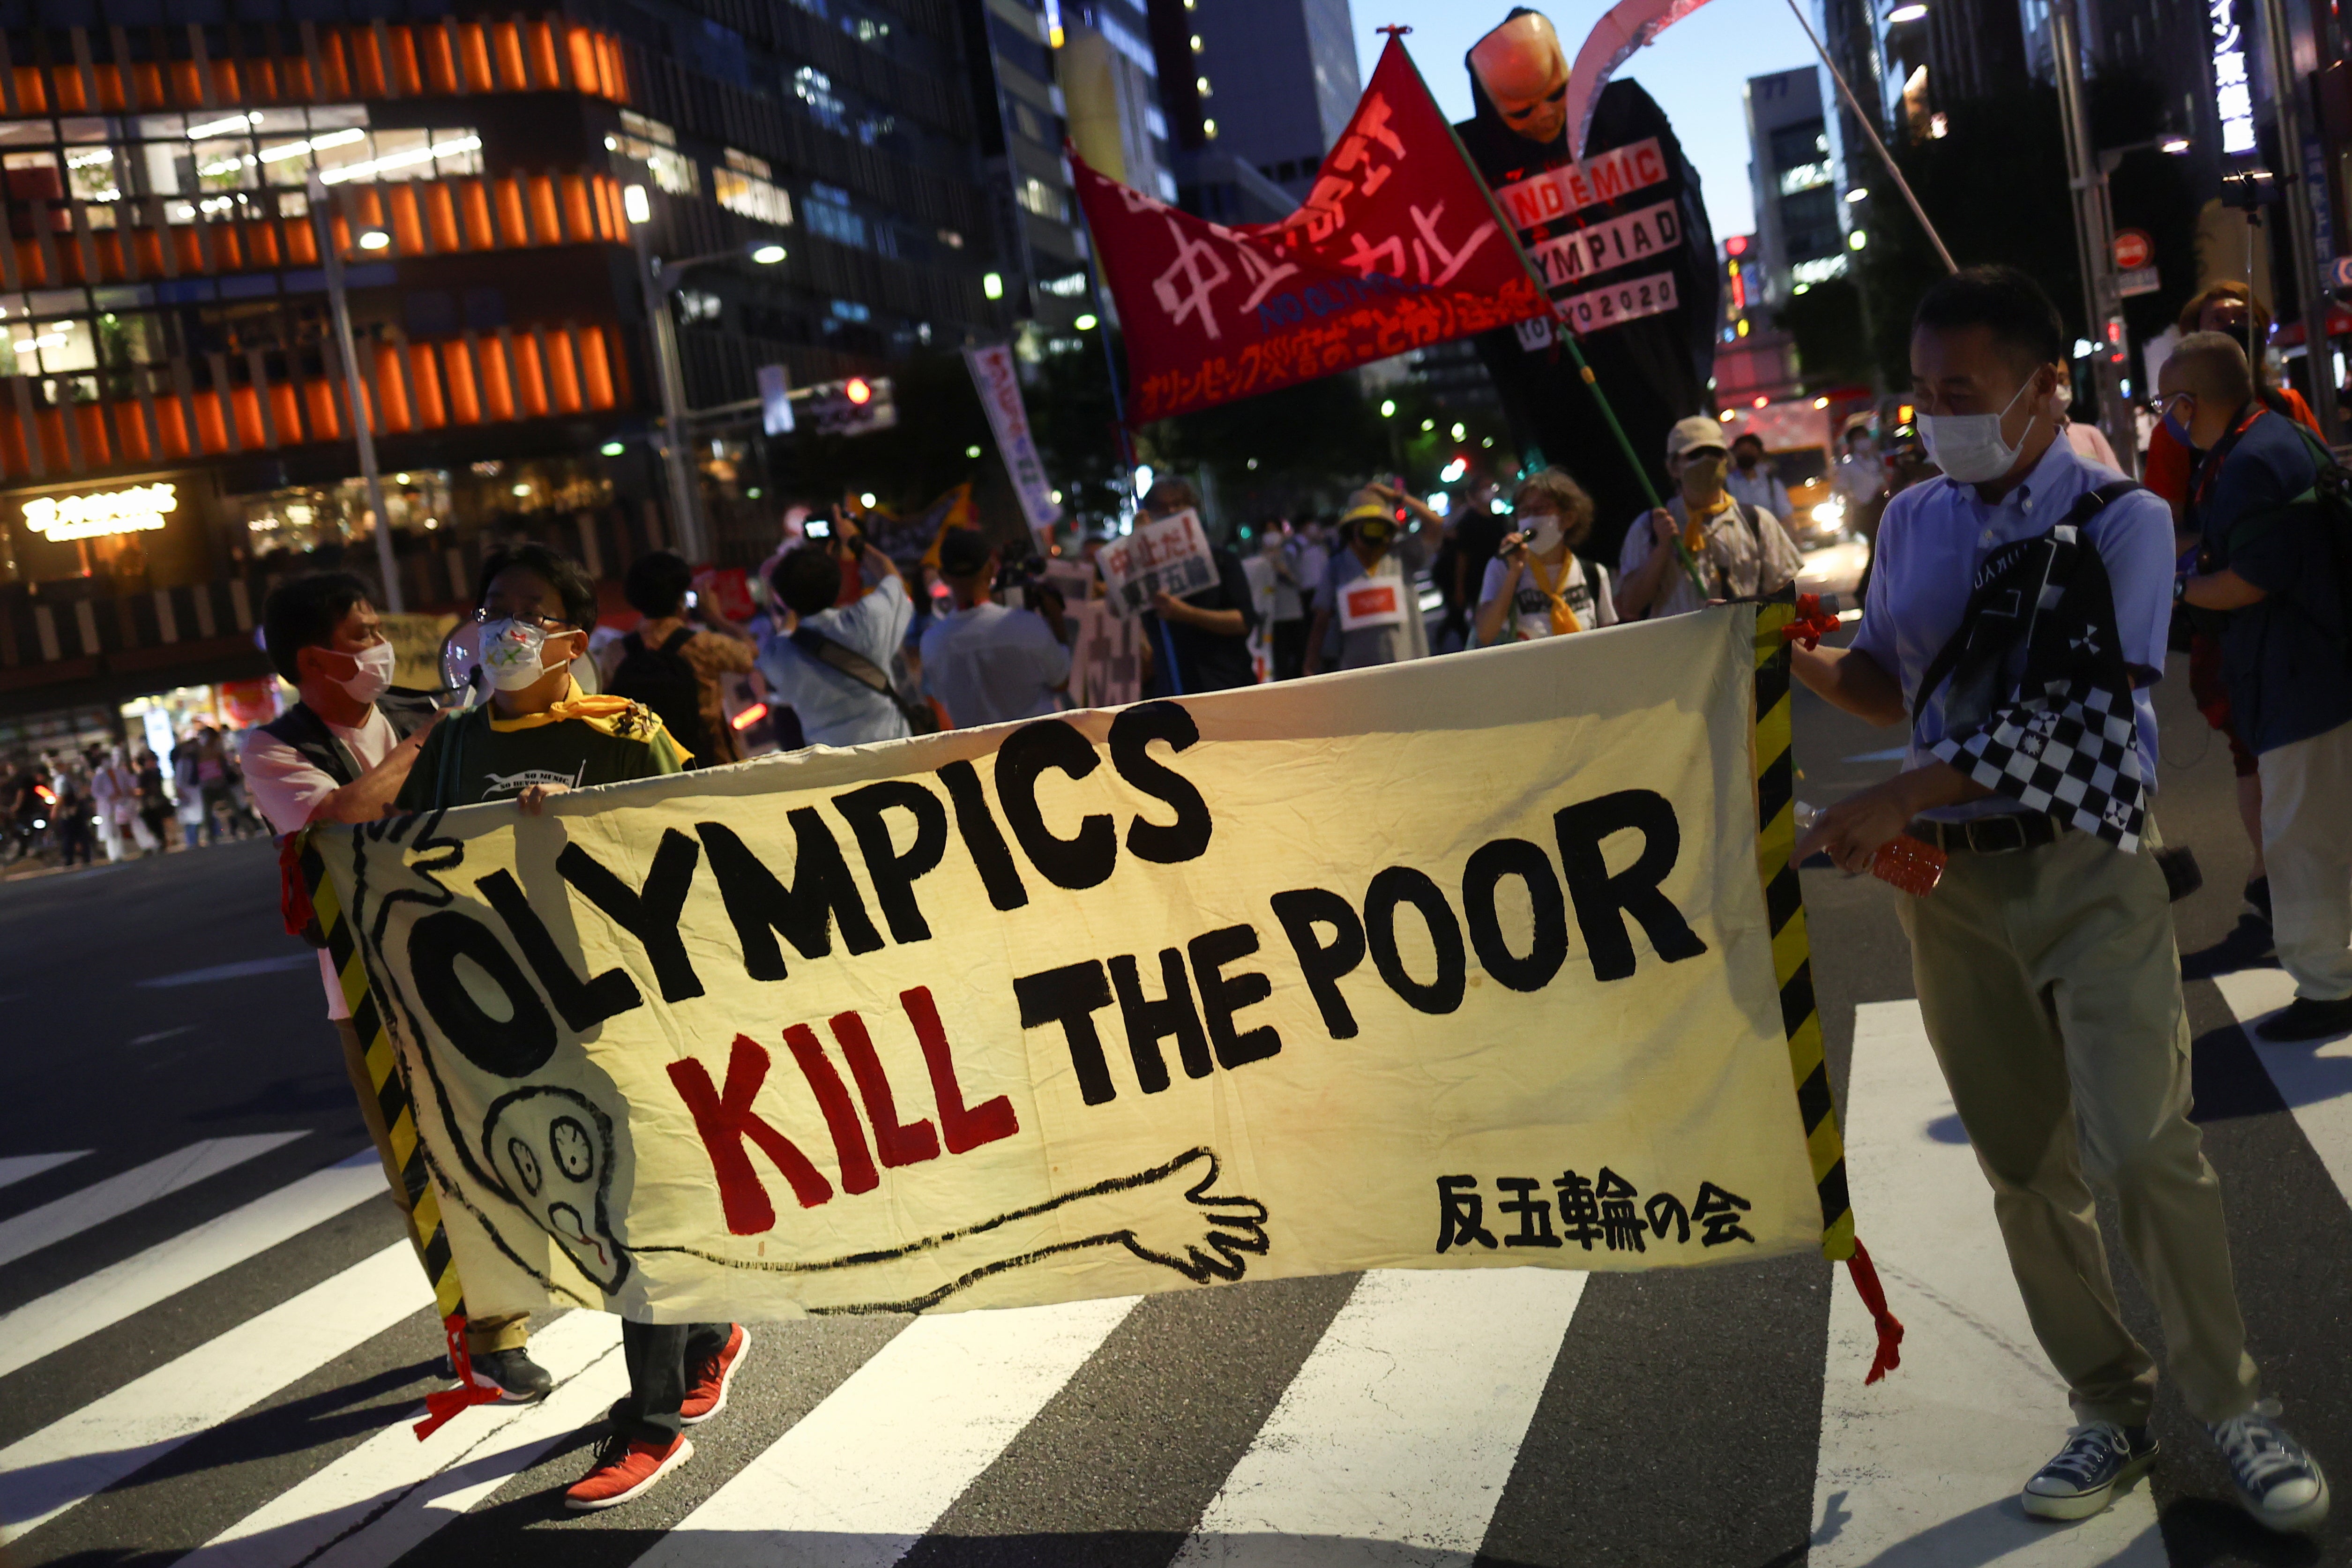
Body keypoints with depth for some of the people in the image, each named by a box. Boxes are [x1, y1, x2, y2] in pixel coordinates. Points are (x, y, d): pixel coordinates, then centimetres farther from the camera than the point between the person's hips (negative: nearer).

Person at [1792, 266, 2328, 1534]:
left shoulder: (2120, 518, -6)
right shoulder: (1911, 520, 8)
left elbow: (2075, 713, -16)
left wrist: (1902, 797, -23)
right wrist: (1799, 660, -6)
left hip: (2089, 868, -4)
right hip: (1950, 877, 4)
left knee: (2139, 1144, -11)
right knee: (2025, 1166, 8)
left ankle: (2232, 1407, 10)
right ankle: (2112, 1411, 22)